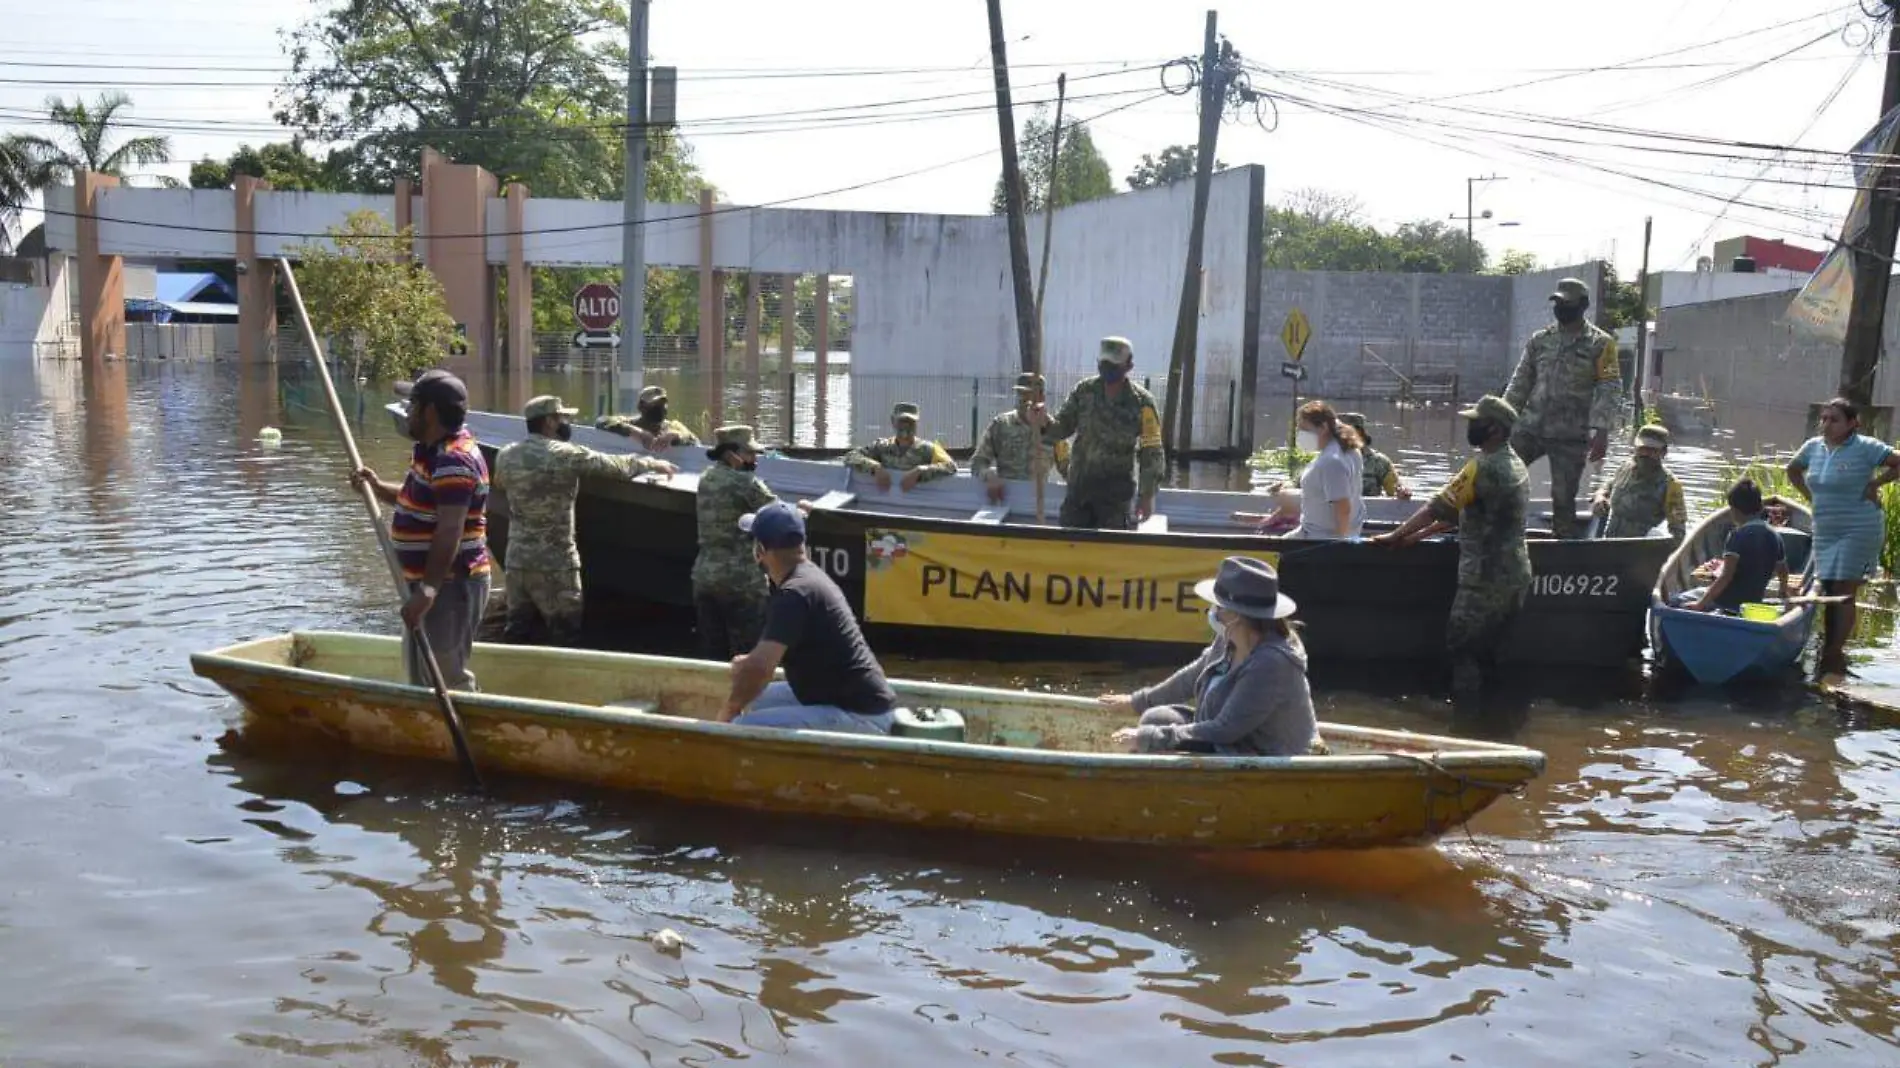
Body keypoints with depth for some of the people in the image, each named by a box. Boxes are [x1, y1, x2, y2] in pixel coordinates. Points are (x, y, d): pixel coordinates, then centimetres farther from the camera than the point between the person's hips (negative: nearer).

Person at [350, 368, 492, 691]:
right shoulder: (432, 451, 12)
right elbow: (417, 500, 26)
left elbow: (449, 531, -29)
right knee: (419, 673, 20)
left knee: (447, 680, -7)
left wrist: (427, 591, -33)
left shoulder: (453, 460, -21)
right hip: (428, 581, 11)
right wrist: (377, 487, 7)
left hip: (450, 586, -11)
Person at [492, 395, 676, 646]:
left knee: (518, 633, 10)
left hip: (517, 560, 6)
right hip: (555, 563, -6)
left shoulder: (505, 455, 5)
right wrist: (654, 464, 15)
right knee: (565, 636, 3)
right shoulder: (567, 455, -12)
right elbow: (618, 467, -2)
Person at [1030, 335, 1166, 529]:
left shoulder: (1141, 402, -8)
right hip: (1079, 484, 3)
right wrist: (1044, 423, -18)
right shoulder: (1084, 391, 0)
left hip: (1115, 491, -3)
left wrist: (1147, 495, -8)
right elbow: (1062, 428, 5)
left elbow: (1151, 452, -5)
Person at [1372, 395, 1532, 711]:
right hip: (1514, 576, 9)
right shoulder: (1515, 465, 14)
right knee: (1484, 651, 16)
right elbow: (1462, 511, 17)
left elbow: (1437, 507, -13)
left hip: (1487, 579, -9)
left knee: (1461, 649, 2)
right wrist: (1417, 536, 15)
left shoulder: (1484, 467, -17)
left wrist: (1396, 536, -2)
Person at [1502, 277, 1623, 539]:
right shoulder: (1539, 339, 10)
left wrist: (1601, 431, -18)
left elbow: (1610, 389, -9)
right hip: (1530, 428, 4)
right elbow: (1520, 383, 12)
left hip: (1571, 437, -4)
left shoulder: (1600, 343, -3)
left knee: (1563, 498, -1)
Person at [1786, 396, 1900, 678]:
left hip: (1858, 531, -6)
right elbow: (1793, 470, 24)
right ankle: (1829, 650, 18)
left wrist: (1874, 483, -12)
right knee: (1829, 591, 10)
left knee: (1844, 593, -7)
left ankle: (1835, 655, -3)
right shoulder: (1813, 446, 7)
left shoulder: (1865, 448, -11)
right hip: (1825, 531, 6)